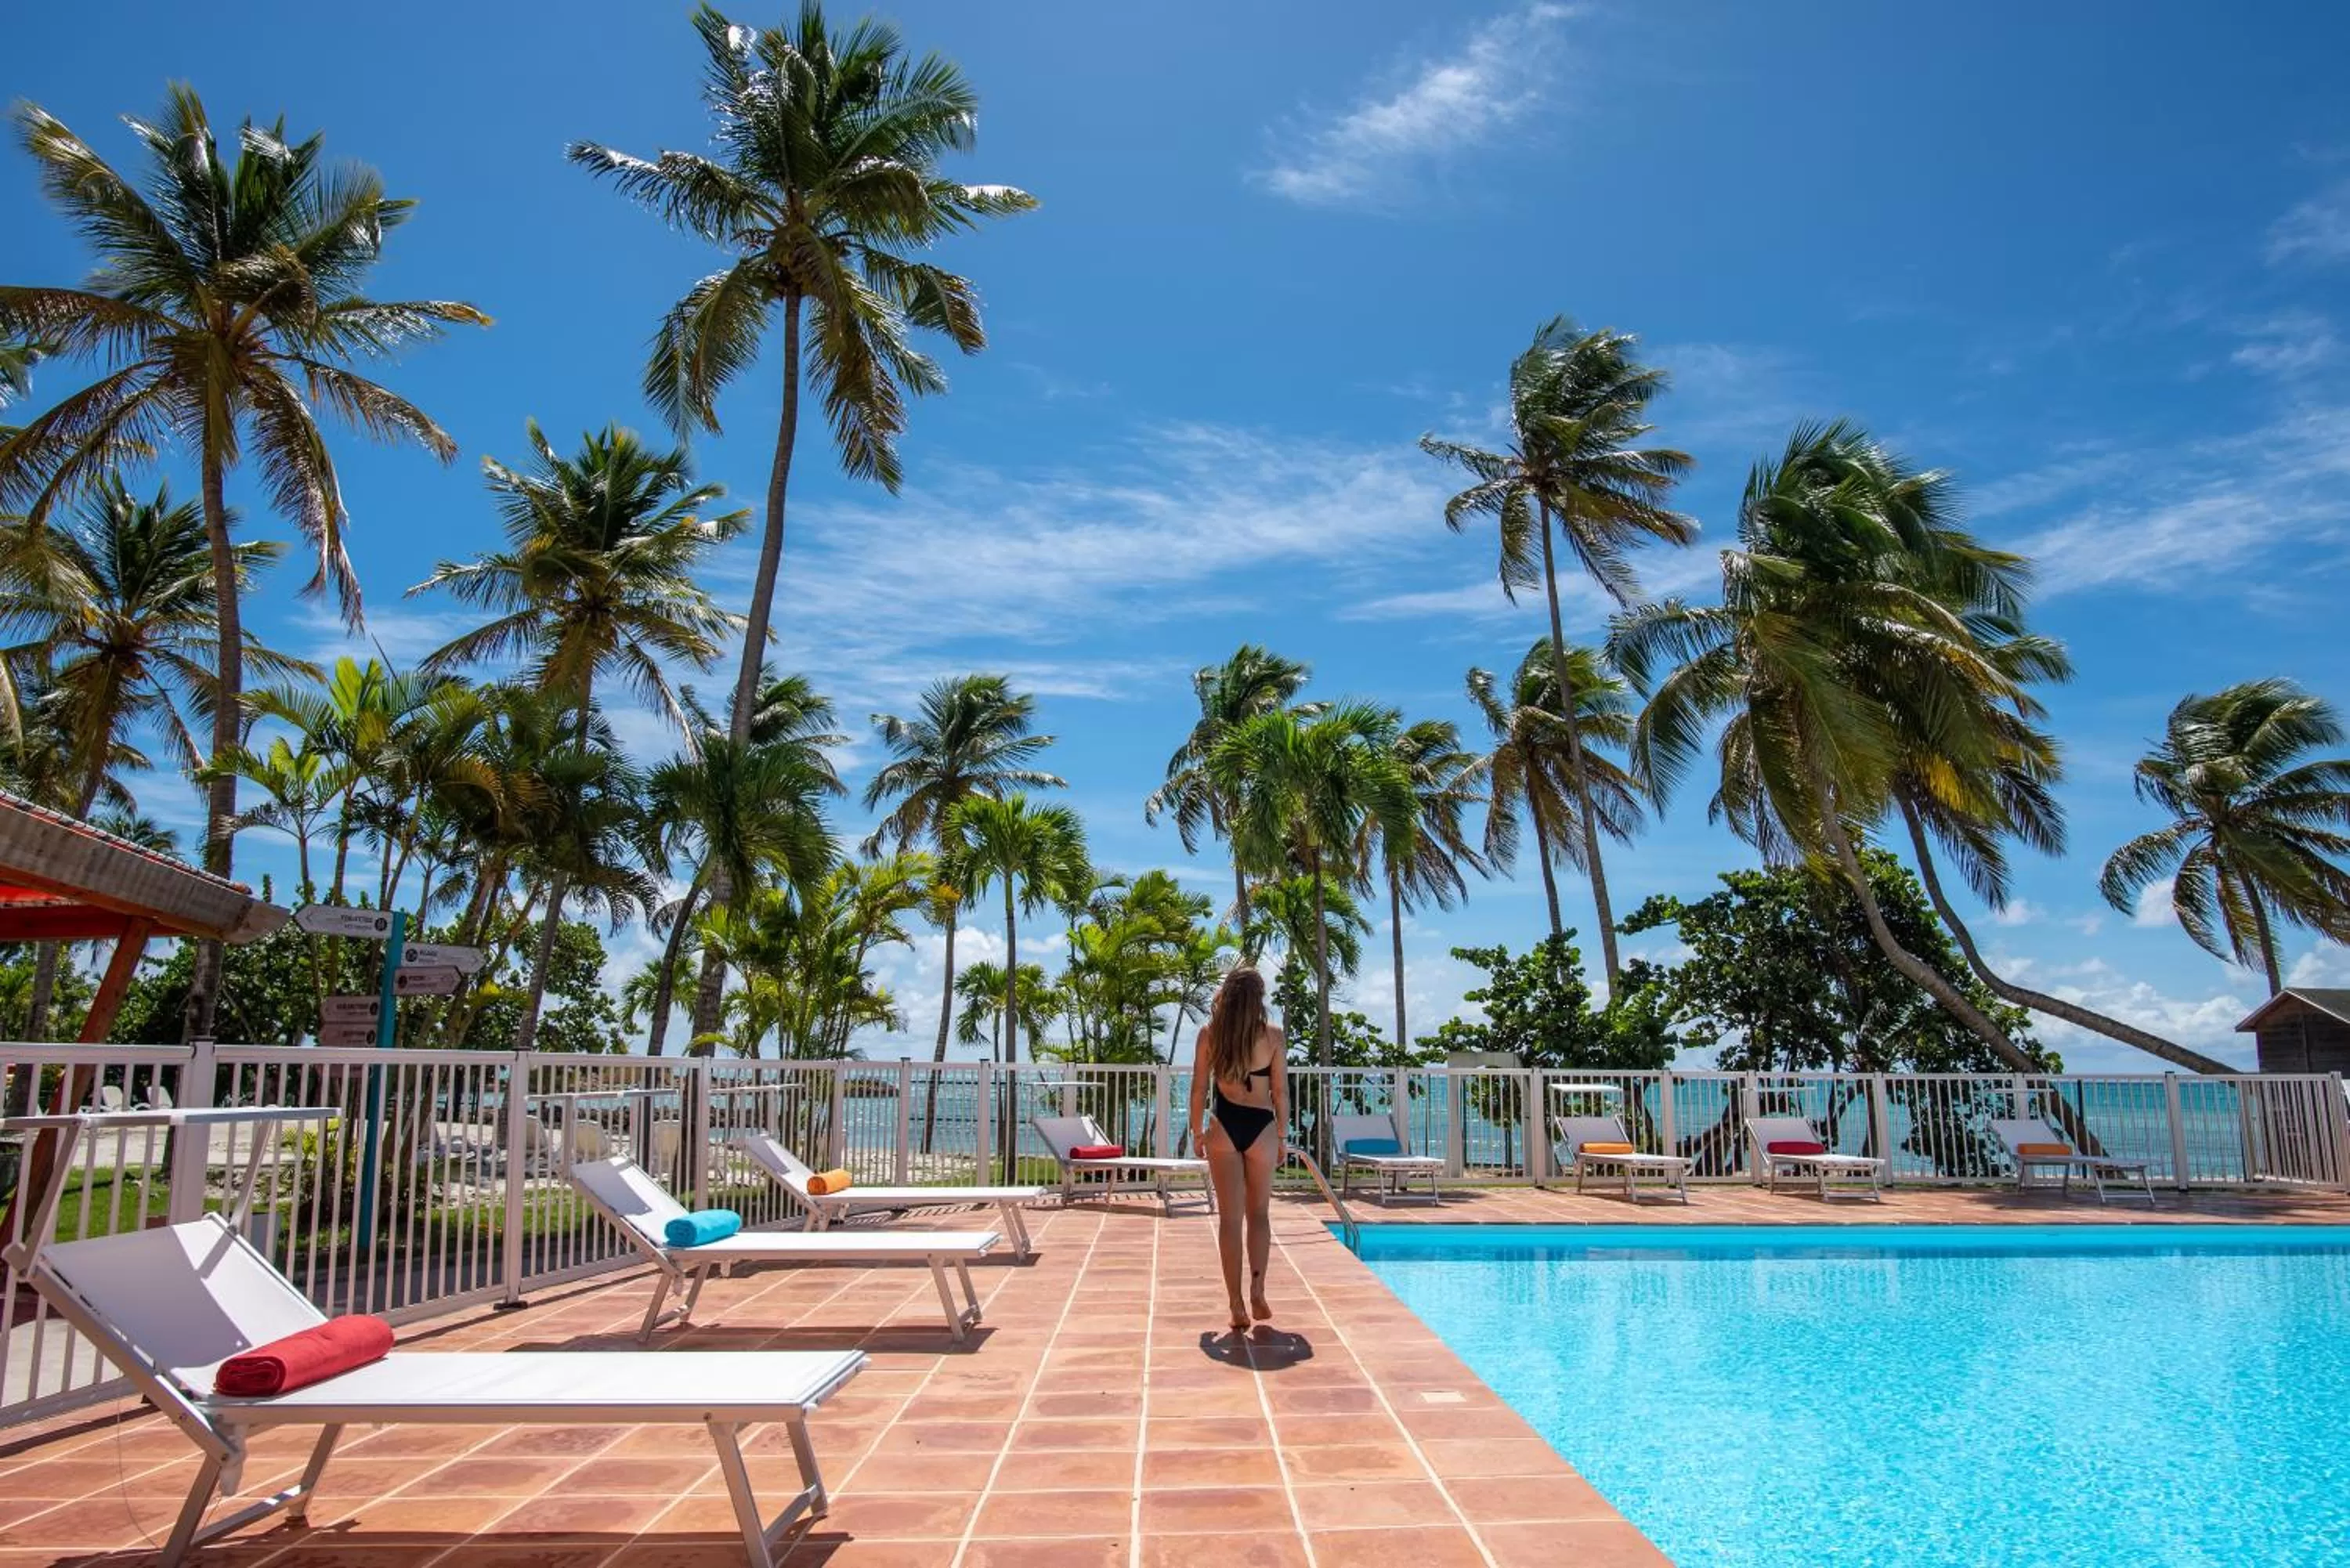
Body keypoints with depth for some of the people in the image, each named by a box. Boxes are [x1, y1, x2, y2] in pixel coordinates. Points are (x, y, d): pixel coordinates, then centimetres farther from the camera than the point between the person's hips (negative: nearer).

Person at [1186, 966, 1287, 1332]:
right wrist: (1283, 1136, 9)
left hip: (1224, 1127, 0)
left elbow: (1199, 1089, 3)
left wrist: (1197, 1132, 13)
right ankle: (1257, 1292, 3)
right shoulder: (1273, 1036, -2)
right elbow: (1281, 1091, 0)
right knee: (1259, 1213, 16)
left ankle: (1238, 1306, 4)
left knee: (1230, 1218, 6)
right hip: (1261, 1127, 0)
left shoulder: (1209, 1035, 0)